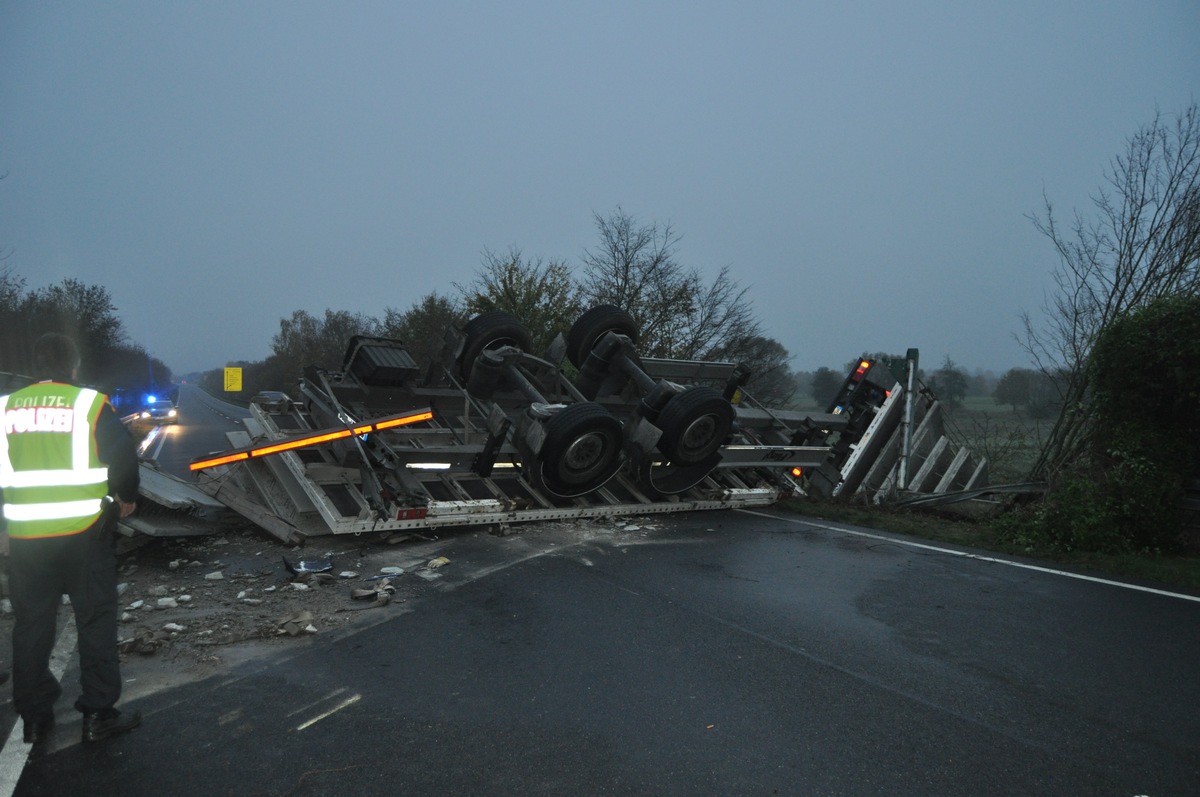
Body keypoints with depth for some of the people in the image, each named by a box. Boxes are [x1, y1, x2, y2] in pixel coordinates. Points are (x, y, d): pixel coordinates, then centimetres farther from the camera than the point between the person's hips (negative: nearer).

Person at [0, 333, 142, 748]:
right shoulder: (89, 403, -6)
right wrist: (126, 496, 6)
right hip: (84, 531, -4)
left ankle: (34, 717, 23)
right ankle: (99, 714, 9)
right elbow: (123, 454, -11)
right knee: (96, 620, 6)